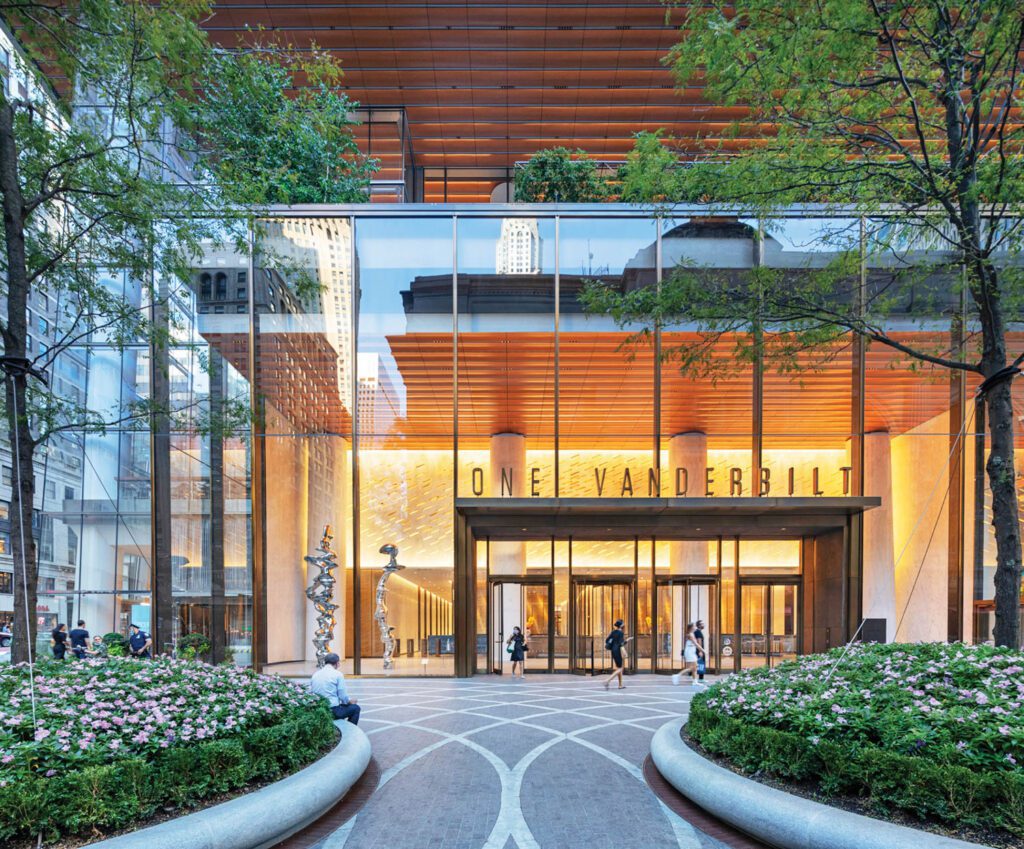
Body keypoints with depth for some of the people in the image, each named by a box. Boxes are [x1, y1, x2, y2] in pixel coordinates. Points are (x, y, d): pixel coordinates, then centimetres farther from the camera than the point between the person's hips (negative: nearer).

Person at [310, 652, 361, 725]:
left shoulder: (315, 674, 7)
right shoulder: (337, 674, -8)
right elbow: (343, 697, -10)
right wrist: (350, 701, 13)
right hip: (333, 712, -6)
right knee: (355, 708, 18)